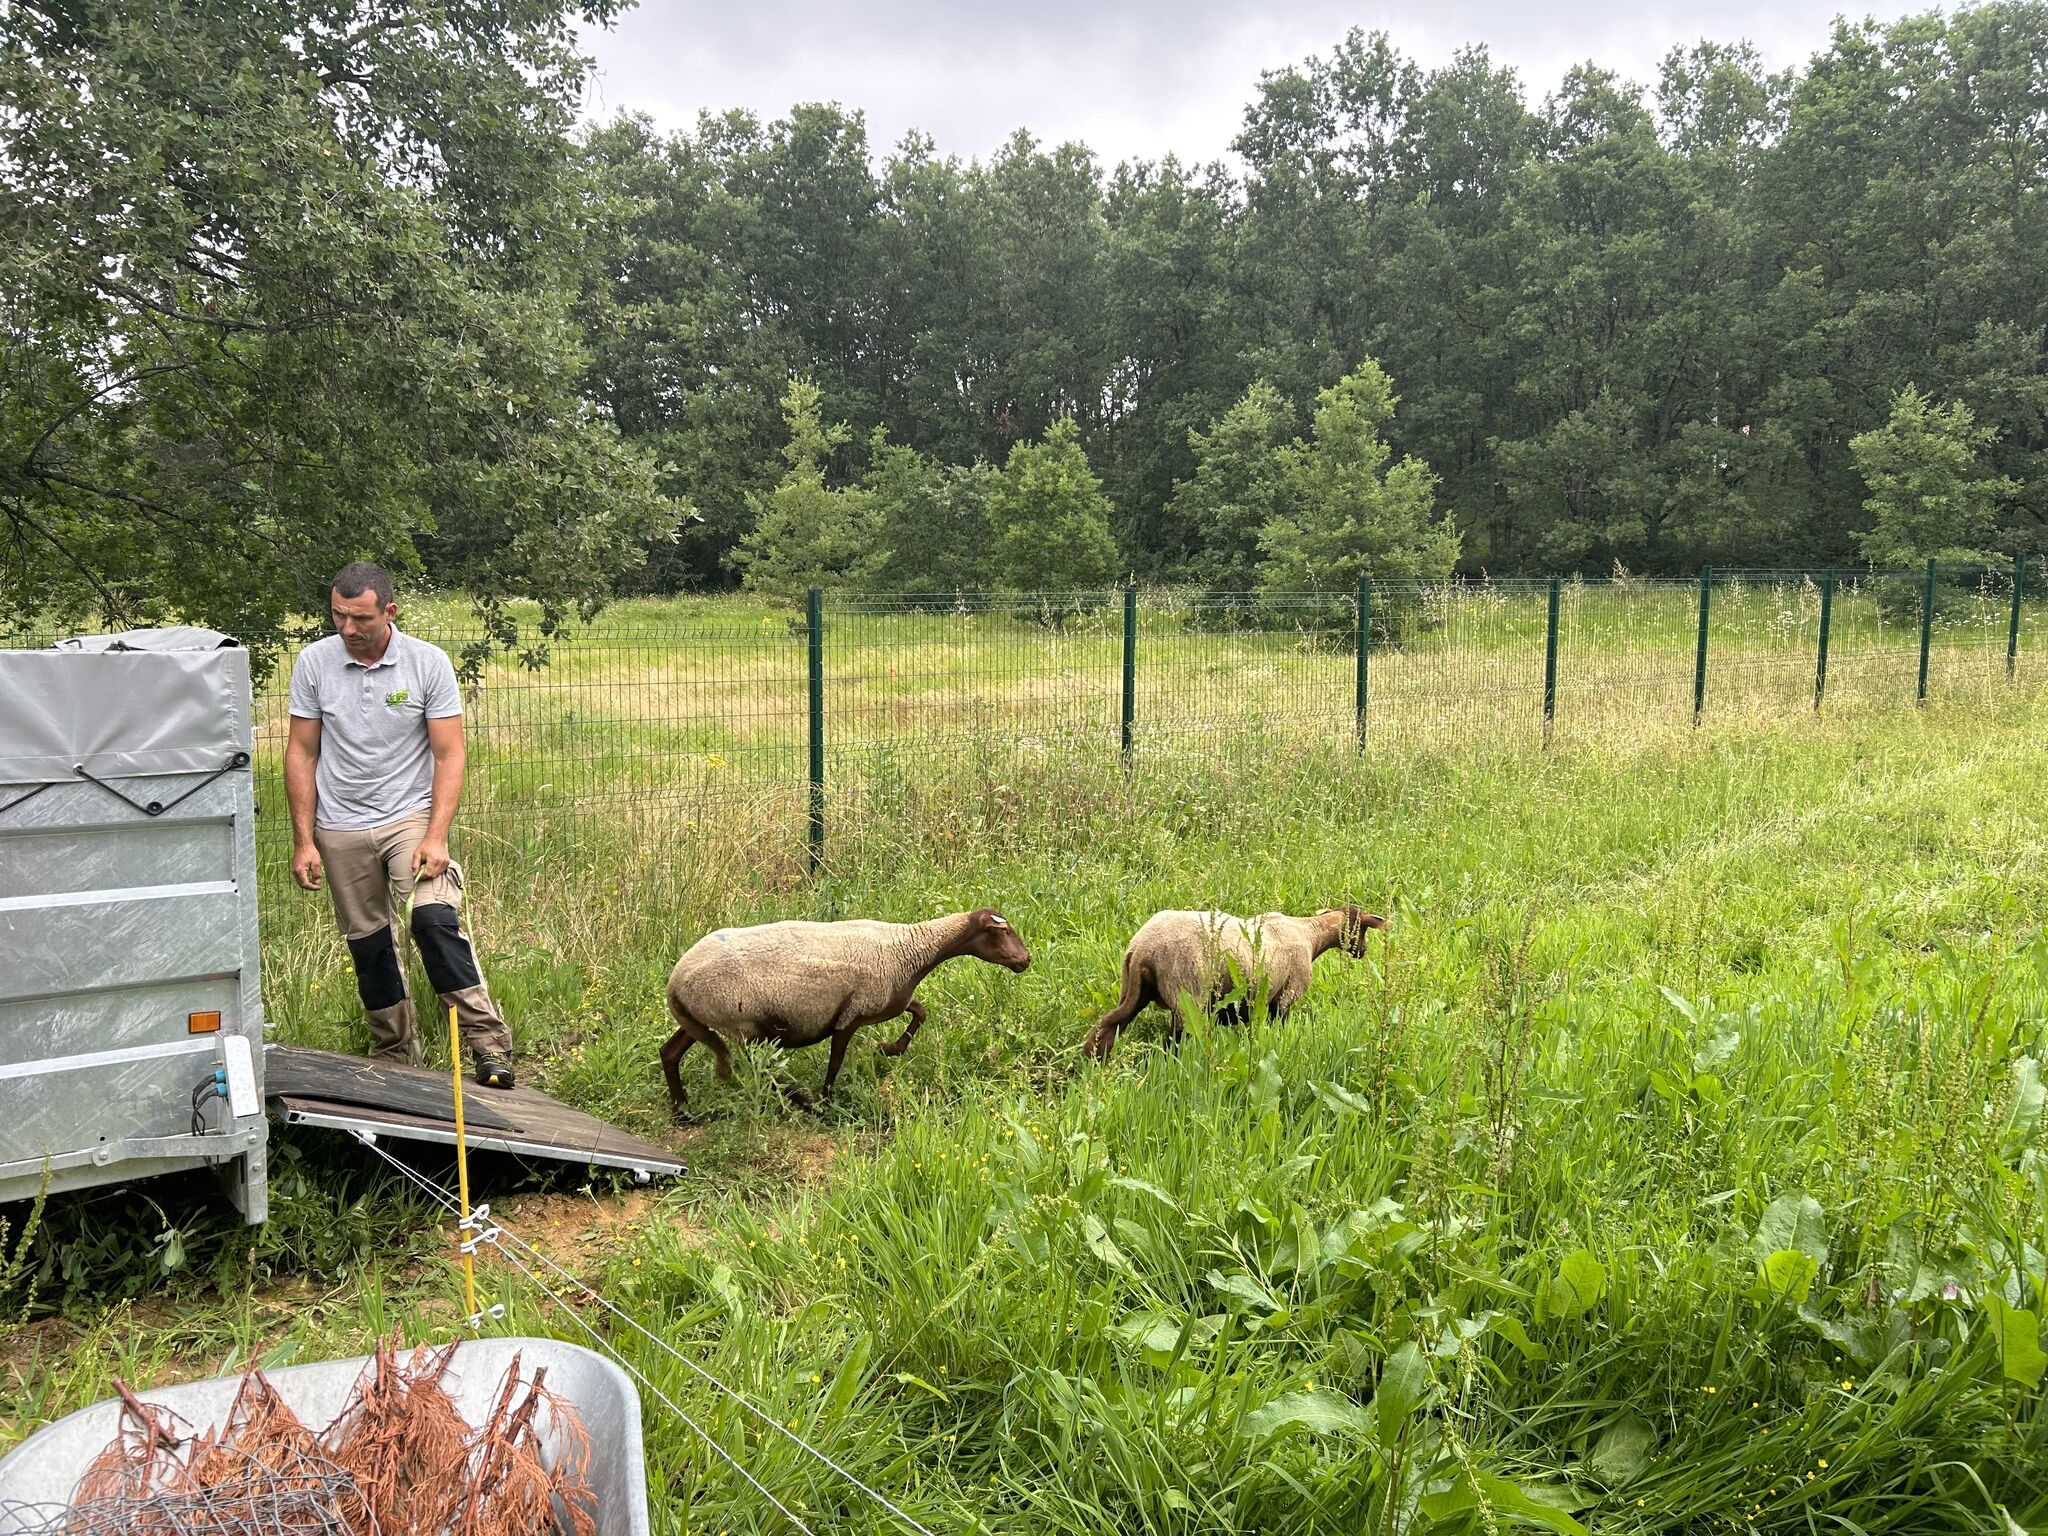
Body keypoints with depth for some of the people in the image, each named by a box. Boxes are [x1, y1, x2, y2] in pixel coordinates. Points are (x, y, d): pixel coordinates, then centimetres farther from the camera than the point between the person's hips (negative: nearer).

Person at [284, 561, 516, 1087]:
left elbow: (449, 754, -8)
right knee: (368, 944, 9)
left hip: (411, 815, -3)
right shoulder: (313, 663, -1)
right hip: (340, 829, 3)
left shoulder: (428, 663, -8)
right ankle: (396, 1060, 22)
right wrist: (303, 840, 0)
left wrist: (436, 835, -17)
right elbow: (301, 754, 4)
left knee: (434, 917, -23)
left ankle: (488, 1043, -19)